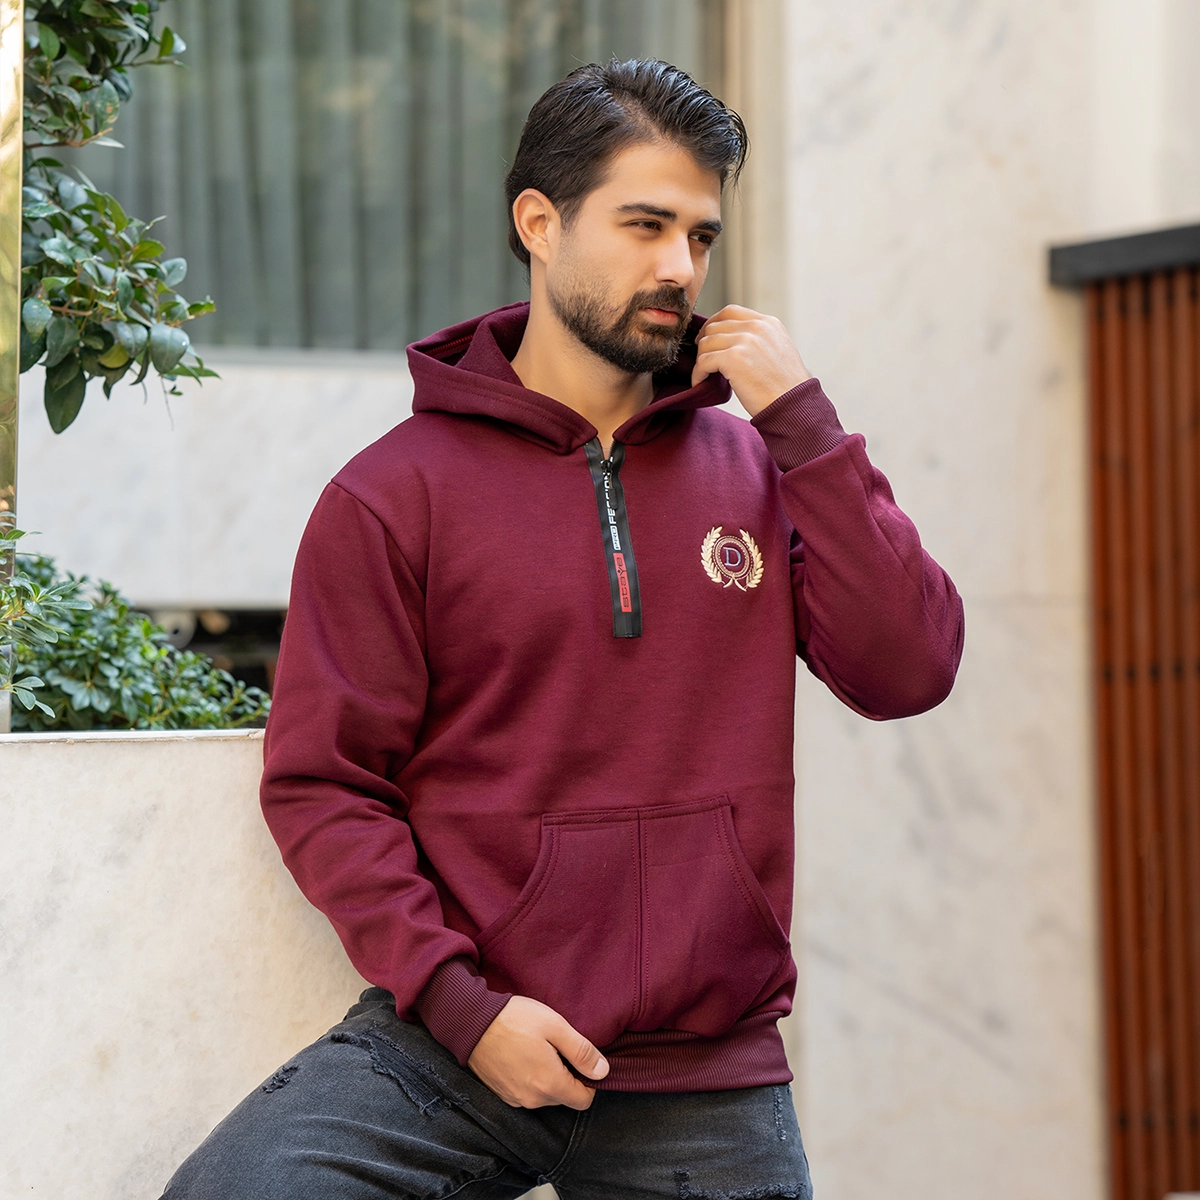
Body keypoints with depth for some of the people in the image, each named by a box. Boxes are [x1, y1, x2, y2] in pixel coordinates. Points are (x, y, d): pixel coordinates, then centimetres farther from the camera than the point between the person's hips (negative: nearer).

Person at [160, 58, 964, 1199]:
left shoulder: (758, 467, 10)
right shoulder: (393, 495, 0)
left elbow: (907, 672, -2)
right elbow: (322, 785, -2)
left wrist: (801, 420, -5)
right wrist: (460, 1003, -13)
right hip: (449, 1041, -2)